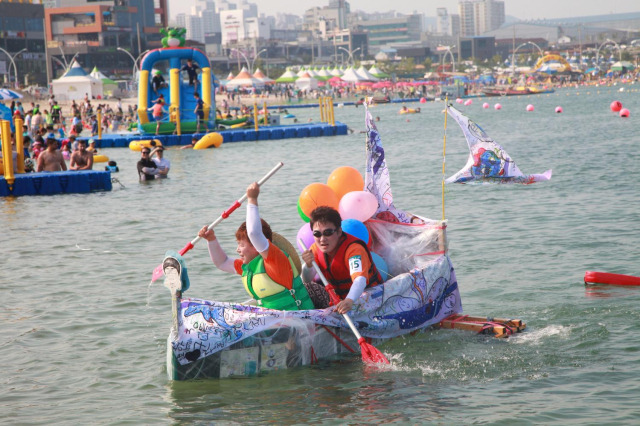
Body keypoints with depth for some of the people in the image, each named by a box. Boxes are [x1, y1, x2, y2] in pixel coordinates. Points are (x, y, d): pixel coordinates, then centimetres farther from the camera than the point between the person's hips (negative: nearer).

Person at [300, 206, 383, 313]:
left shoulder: (353, 248, -27)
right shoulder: (316, 248, -3)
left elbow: (360, 280, -45)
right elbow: (307, 280, -6)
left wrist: (349, 301, -65)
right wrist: (308, 265, -29)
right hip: (339, 299, 6)